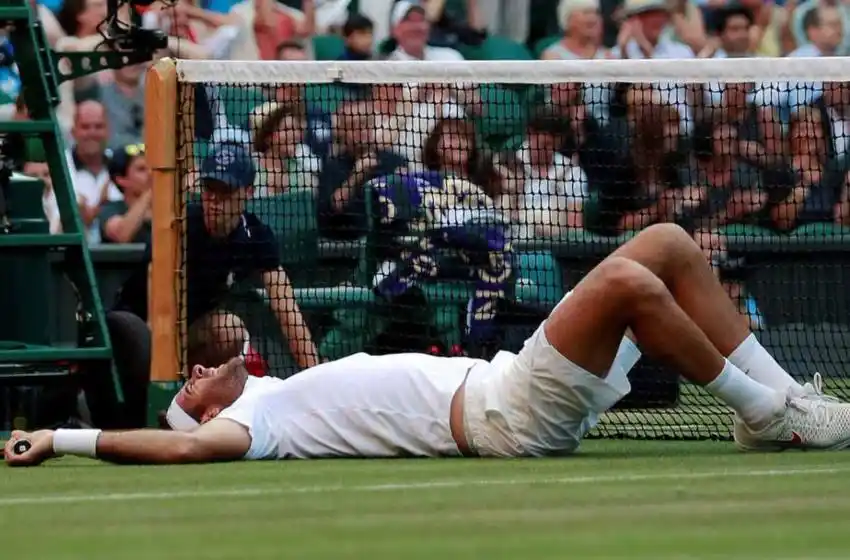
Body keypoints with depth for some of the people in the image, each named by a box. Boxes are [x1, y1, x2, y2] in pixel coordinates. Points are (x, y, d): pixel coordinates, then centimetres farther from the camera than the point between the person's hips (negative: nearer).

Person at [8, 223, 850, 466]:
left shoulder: (275, 394, 20)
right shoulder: (250, 421, -5)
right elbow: (187, 447, -21)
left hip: (508, 380, 10)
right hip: (511, 414, -10)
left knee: (669, 244, 5)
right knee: (627, 279, -29)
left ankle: (775, 402, 1)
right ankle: (770, 412, -15)